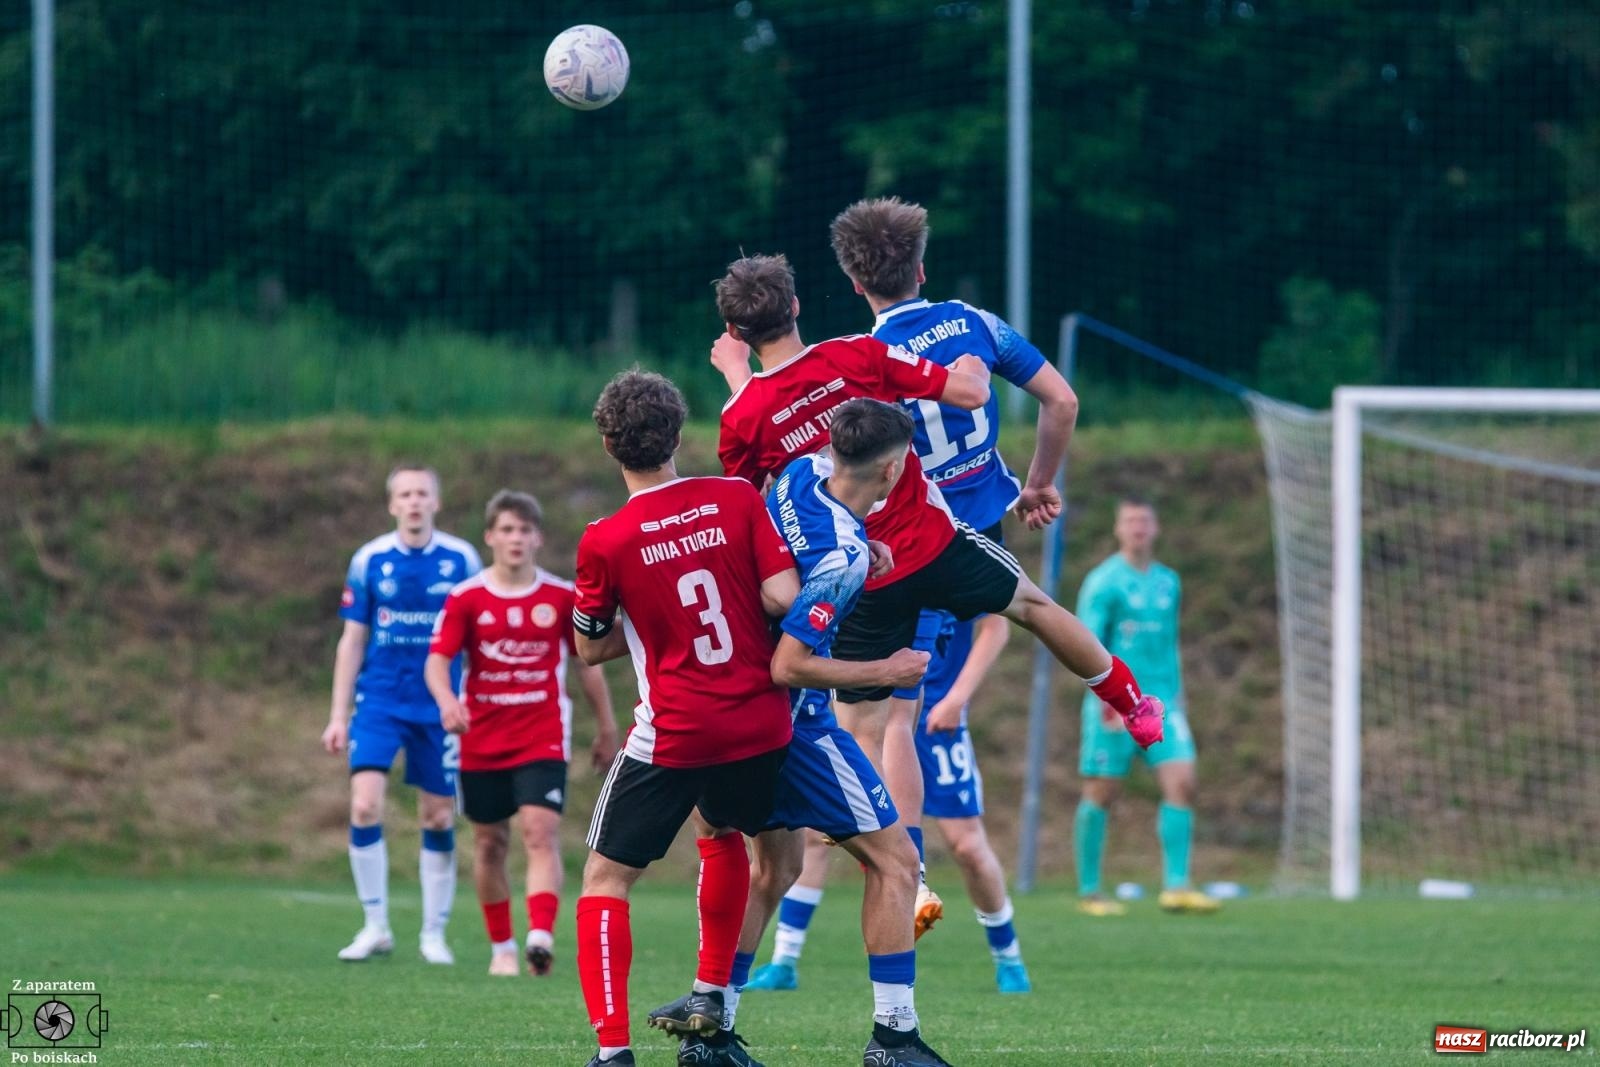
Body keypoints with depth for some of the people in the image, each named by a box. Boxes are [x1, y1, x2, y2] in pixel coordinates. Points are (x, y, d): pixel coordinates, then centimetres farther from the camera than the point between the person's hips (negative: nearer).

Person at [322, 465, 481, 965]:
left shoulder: (461, 560, 0)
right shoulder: (370, 560, 2)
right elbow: (352, 641, 7)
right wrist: (338, 714, 4)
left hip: (440, 709, 0)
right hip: (379, 700, 0)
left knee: (439, 818, 3)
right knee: (365, 805, -14)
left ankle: (434, 934, 16)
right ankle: (375, 927, -2)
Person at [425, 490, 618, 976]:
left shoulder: (563, 597, 2)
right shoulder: (465, 599, -1)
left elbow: (587, 662, 12)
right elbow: (438, 659, -9)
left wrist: (606, 727, 14)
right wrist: (447, 700, -31)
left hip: (543, 739, -1)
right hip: (482, 741, 1)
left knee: (541, 832, -18)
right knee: (490, 844, 8)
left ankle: (541, 935, -32)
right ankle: (501, 947, 22)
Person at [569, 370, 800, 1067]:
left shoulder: (604, 542, -9)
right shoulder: (737, 500, -4)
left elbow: (591, 649, 3)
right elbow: (784, 596, -7)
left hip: (674, 737, -4)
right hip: (762, 722, 4)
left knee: (605, 878, 4)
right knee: (726, 835, 33)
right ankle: (712, 999, 36)